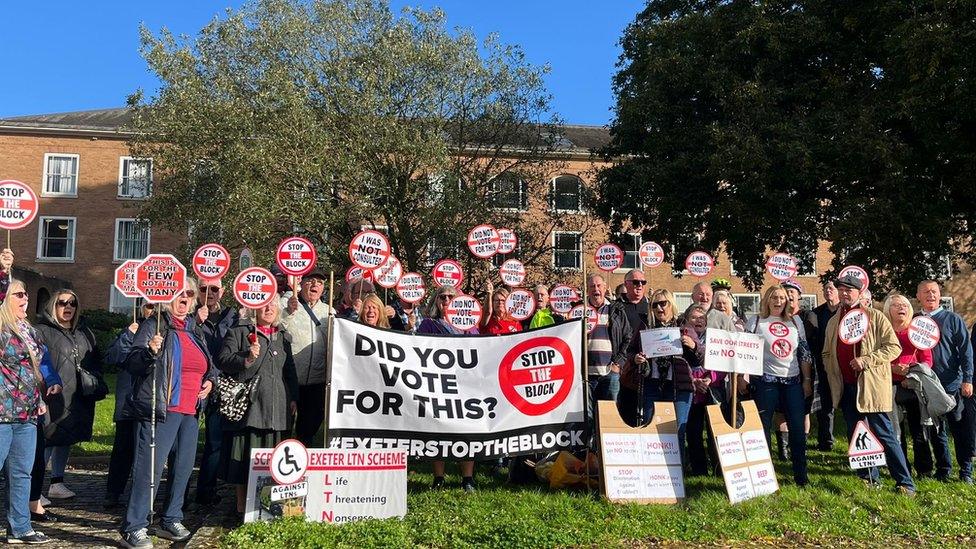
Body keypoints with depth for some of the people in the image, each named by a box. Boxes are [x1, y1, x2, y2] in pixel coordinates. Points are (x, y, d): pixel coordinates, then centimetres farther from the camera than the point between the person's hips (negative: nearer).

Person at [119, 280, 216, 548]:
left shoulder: (194, 330, 17)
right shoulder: (154, 325, -3)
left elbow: (209, 365, 28)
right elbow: (132, 363, -11)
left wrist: (210, 379, 9)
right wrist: (150, 352, -30)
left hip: (190, 412, 8)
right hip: (160, 410, -7)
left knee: (183, 467, 13)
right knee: (149, 468, -9)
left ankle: (171, 521, 26)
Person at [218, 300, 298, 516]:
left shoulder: (283, 336, 18)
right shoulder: (239, 332, 2)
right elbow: (222, 360, -5)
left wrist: (293, 398, 15)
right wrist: (246, 359, -21)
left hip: (277, 407, 5)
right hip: (249, 404, -5)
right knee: (245, 455, -1)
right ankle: (242, 504, 11)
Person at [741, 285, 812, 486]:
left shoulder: (795, 323, 11)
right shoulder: (755, 322, 1)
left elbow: (804, 353, 12)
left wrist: (807, 379, 8)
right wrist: (742, 376, -4)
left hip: (793, 381, 3)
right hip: (765, 381, -3)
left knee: (798, 428, 3)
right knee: (763, 429, 2)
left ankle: (801, 475, 15)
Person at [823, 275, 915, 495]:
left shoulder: (875, 316, -2)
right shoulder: (834, 321, 13)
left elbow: (894, 347, -7)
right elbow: (827, 353, 23)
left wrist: (866, 360, -17)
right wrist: (833, 374, 8)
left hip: (871, 385, -6)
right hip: (845, 387, 6)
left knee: (884, 434, -5)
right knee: (855, 435, 11)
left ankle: (905, 483, 2)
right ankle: (868, 479, 22)